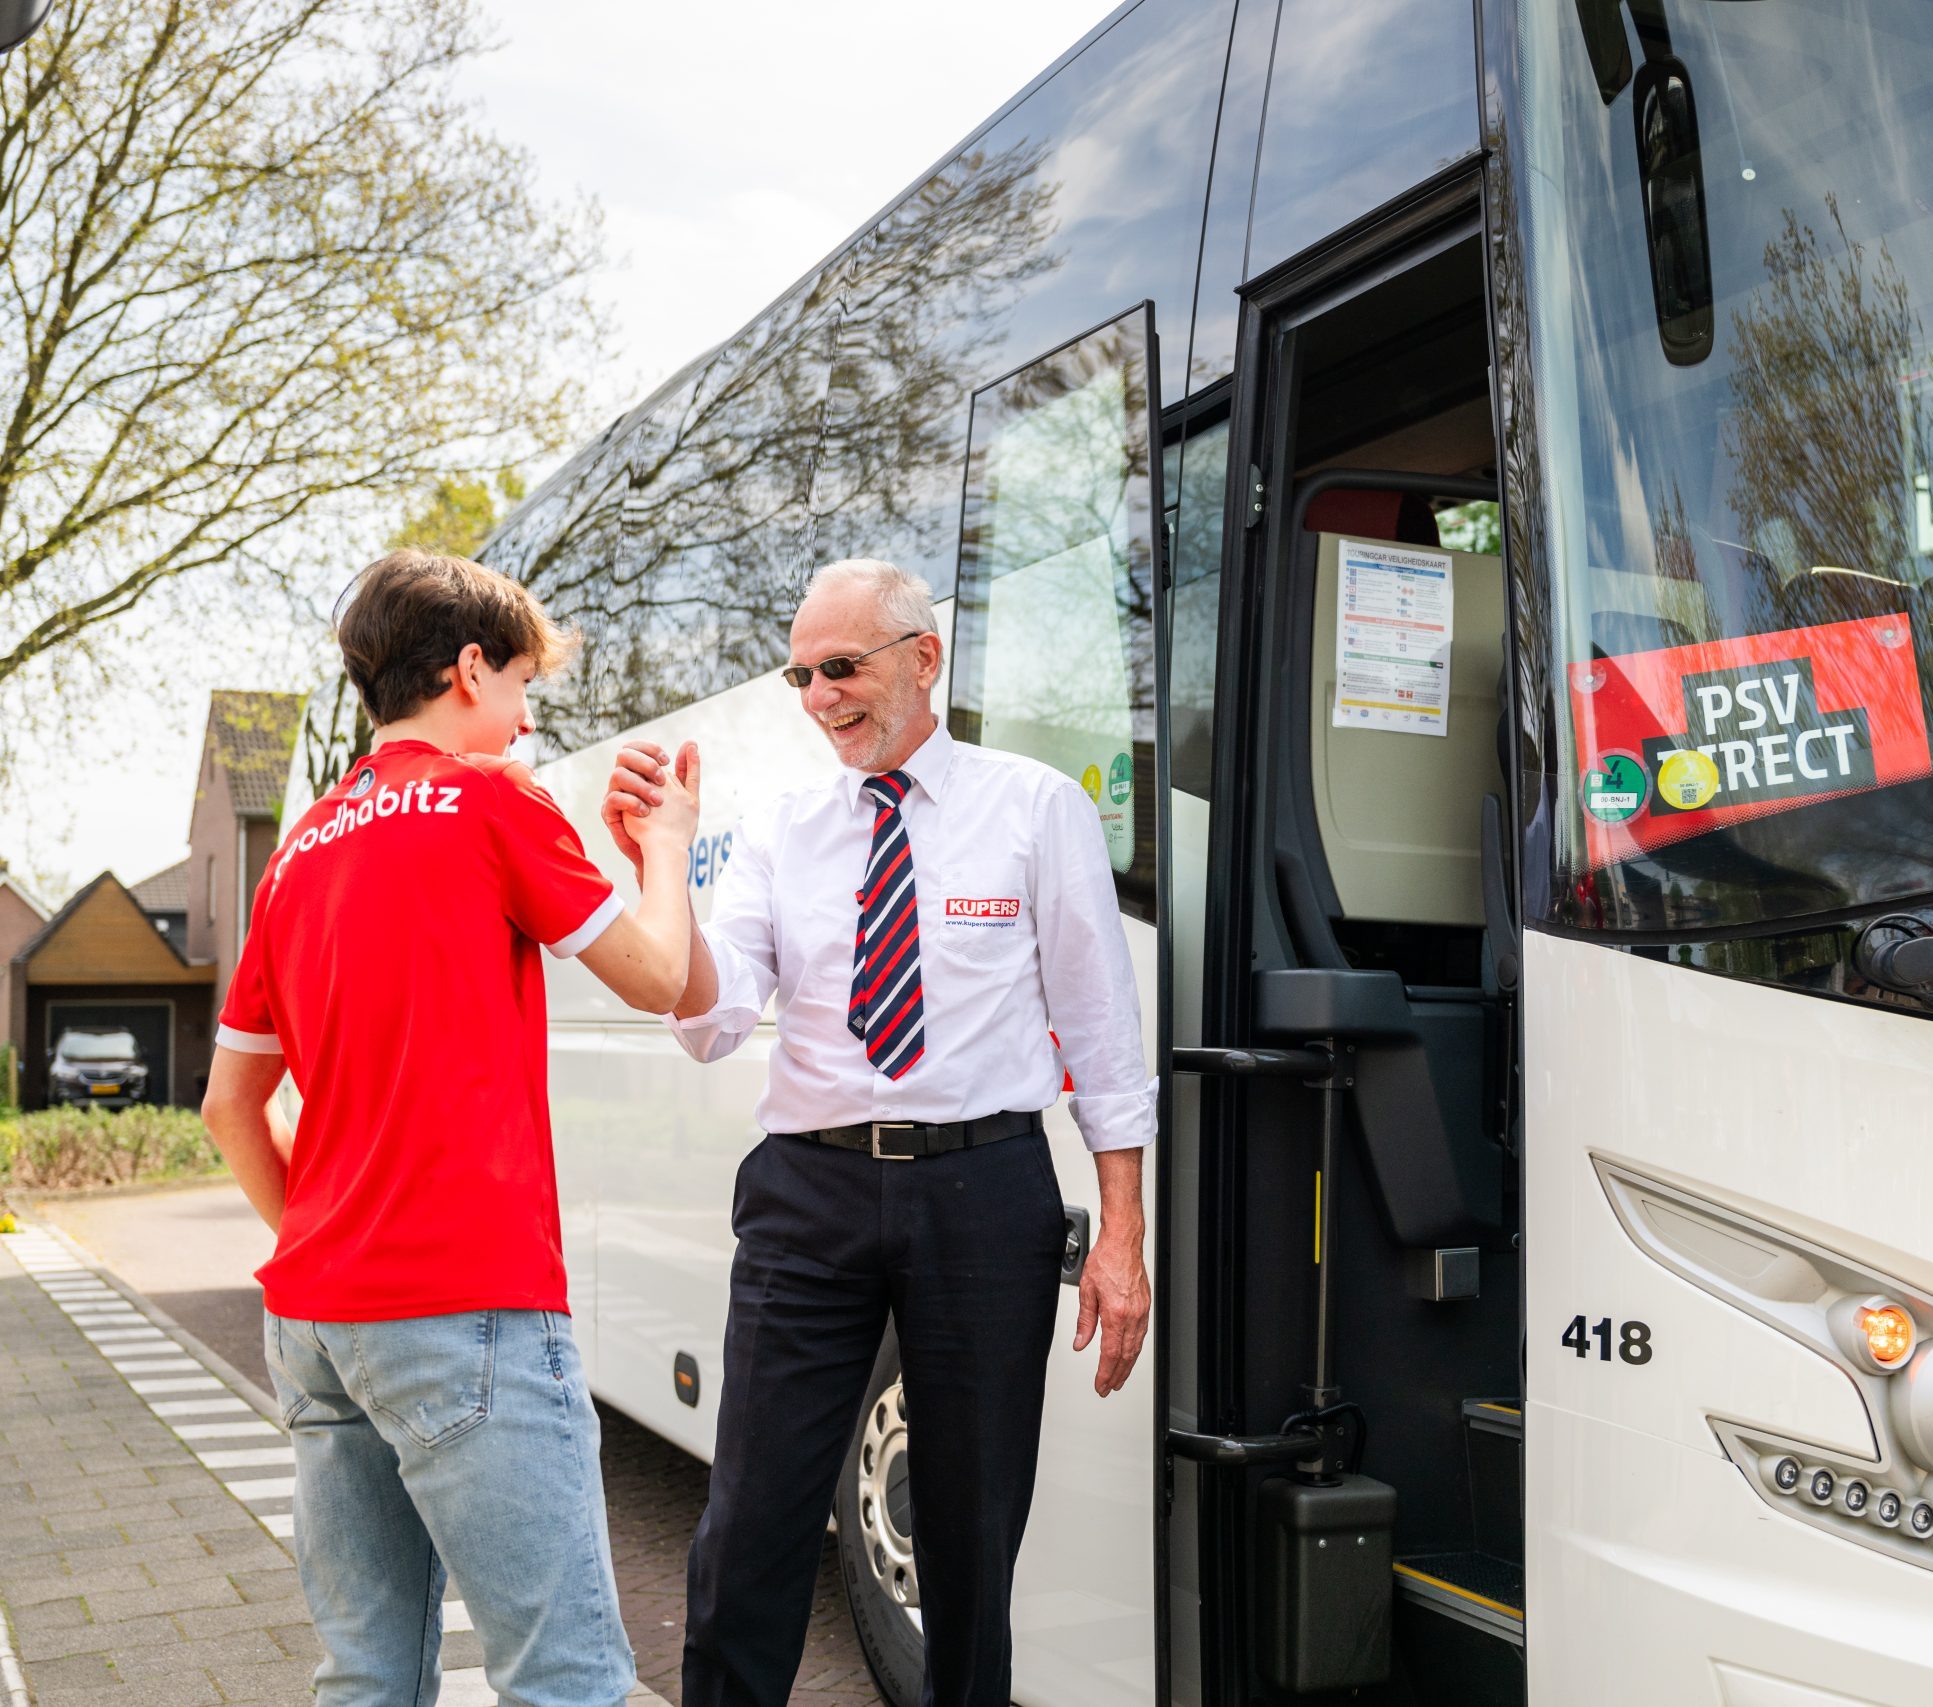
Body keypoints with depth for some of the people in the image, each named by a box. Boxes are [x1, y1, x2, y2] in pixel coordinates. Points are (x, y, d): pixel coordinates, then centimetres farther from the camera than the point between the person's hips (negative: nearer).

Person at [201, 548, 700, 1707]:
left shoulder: (304, 846, 17)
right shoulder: (492, 800, -4)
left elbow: (230, 1104, 20)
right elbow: (658, 977, 3)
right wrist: (668, 842, 18)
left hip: (312, 1314, 8)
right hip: (464, 1308, -8)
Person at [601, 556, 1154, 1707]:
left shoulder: (1039, 810, 3)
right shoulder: (781, 834, 10)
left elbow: (1103, 1028, 2)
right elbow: (712, 1021, -2)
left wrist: (1122, 1236, -3)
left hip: (984, 1190, -1)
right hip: (811, 1190, 2)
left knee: (975, 1532, 9)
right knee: (752, 1526, 1)